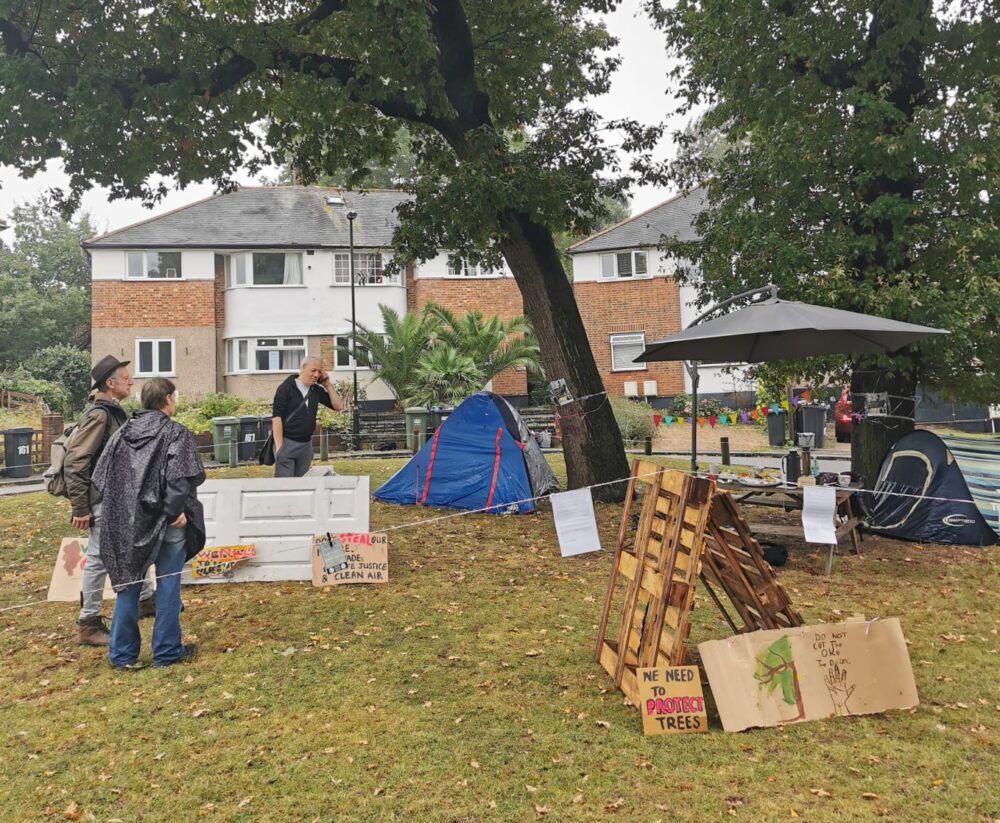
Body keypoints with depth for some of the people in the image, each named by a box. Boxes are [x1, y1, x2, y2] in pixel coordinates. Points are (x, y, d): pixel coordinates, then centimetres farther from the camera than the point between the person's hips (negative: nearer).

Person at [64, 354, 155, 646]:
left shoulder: (116, 411, 9)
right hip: (103, 501, -10)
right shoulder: (98, 415, -19)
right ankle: (88, 625, 12)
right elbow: (74, 462, -21)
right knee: (100, 559, 0)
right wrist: (79, 508, -20)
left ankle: (145, 600, 37)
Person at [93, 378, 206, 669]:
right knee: (168, 586, 6)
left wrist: (121, 511, 10)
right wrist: (176, 511, -14)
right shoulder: (176, 433, -9)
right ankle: (167, 651, 15)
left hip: (127, 522, 5)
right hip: (166, 524, -5)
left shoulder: (123, 433, 8)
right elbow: (179, 479, -20)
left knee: (127, 584, 14)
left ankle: (122, 653, 20)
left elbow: (102, 478, 6)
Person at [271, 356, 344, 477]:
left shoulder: (317, 390, 8)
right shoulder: (286, 388, -7)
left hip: (306, 444, 6)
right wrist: (279, 447, -18)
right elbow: (277, 417, -12)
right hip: (286, 442, -5)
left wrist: (328, 385, 0)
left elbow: (338, 406, 8)